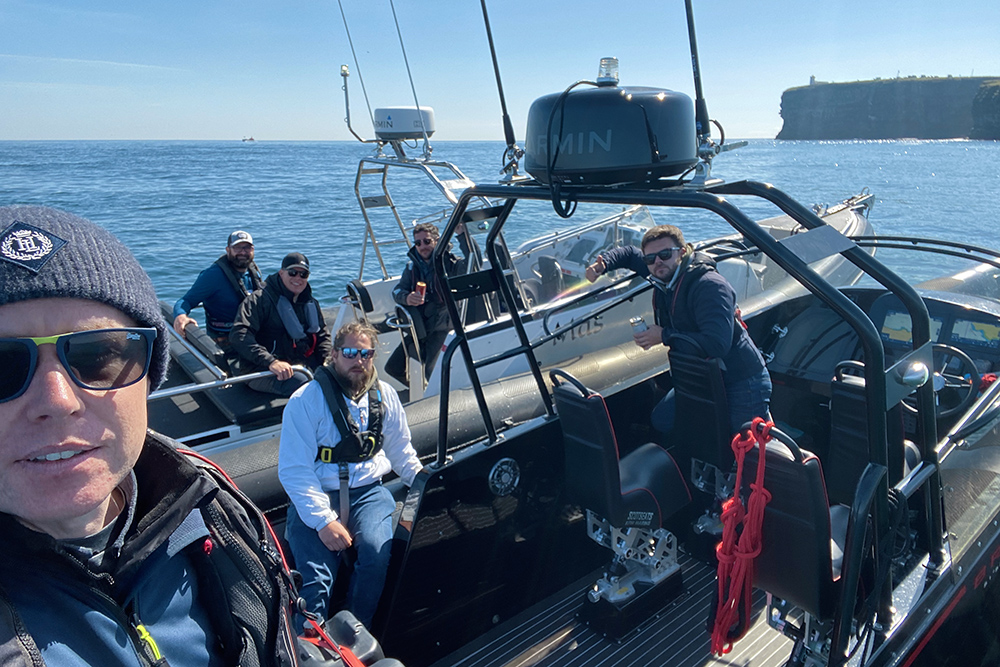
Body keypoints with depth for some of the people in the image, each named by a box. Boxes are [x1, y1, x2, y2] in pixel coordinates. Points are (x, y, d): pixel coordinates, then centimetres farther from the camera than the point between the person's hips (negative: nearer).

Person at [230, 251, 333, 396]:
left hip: (305, 366, 7)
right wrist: (271, 362, -30)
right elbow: (238, 334, -16)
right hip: (263, 372, -6)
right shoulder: (260, 299, -3)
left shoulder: (311, 304, 19)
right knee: (300, 382, -35)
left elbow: (322, 335, 24)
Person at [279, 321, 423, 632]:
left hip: (369, 492, 3)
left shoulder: (384, 395, 9)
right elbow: (293, 470, -9)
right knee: (315, 576, -24)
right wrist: (323, 520, -19)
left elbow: (401, 451, 20)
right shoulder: (306, 400, -5)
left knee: (377, 551, -26)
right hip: (316, 496, -2)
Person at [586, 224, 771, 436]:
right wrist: (602, 264, -4)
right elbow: (629, 253, 16)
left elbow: (717, 344, -37)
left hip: (741, 381, -8)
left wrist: (664, 336, -27)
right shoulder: (665, 276, -2)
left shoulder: (710, 286, -27)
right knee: (662, 420, 7)